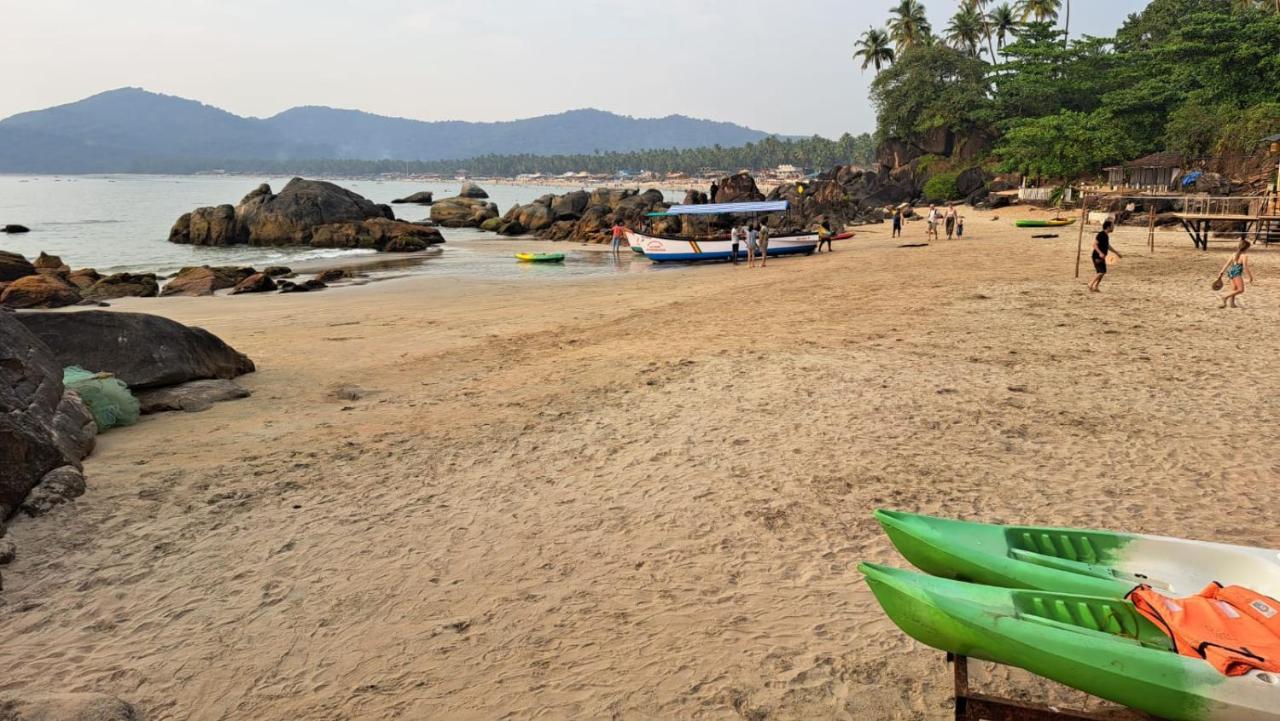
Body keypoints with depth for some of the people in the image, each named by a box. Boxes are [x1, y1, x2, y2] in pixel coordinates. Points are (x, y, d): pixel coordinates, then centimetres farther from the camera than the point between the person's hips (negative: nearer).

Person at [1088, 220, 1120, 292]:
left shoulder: (1106, 235, 14)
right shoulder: (1101, 234, -16)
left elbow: (1108, 246, 27)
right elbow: (1094, 244, -23)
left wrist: (1116, 252, 30)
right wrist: (1100, 253, -33)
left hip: (1101, 257, 10)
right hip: (1097, 257, -10)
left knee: (1102, 272, 10)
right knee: (1102, 272, -16)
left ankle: (1096, 287, 16)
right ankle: (1091, 285, -9)